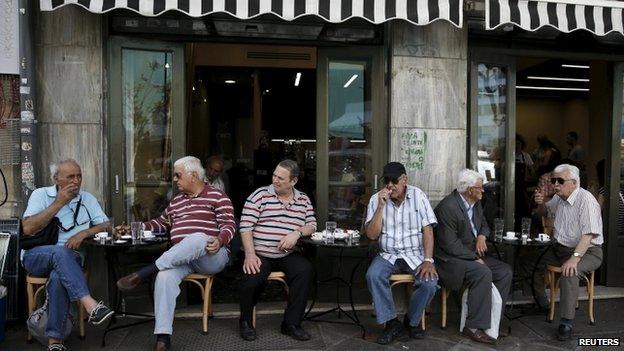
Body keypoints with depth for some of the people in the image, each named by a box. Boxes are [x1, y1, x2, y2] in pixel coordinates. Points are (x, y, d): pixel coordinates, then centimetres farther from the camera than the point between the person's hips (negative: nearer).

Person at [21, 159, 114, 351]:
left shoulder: (87, 199, 12)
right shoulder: (41, 194, 5)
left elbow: (106, 225, 6)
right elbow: (27, 229, -10)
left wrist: (84, 233, -13)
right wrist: (59, 202, -13)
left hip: (68, 258, 2)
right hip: (35, 255, -1)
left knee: (58, 277, -34)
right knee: (60, 252, -37)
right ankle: (91, 306, -49)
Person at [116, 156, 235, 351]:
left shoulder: (217, 196, 3)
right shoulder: (176, 201, 23)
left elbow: (229, 225, -6)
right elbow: (162, 223, 31)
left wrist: (220, 240, -26)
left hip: (210, 256, -5)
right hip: (180, 258, 5)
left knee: (197, 239, -40)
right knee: (164, 276, -29)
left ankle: (143, 273, -35)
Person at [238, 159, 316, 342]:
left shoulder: (304, 200, 11)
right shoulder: (260, 195, -2)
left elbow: (312, 225, 11)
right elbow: (245, 227, -7)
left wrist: (297, 233, -12)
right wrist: (250, 255, -18)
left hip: (288, 255, 3)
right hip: (260, 254, -3)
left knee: (305, 270, -26)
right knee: (252, 280, -29)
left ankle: (291, 323, -8)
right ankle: (246, 322, 4)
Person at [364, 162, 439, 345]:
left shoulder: (417, 195, -3)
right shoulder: (376, 199, -1)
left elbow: (428, 230, -6)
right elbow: (371, 235, -7)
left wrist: (428, 260, -18)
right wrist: (381, 206, -17)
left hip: (415, 253, 0)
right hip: (388, 255, 1)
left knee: (430, 282, -26)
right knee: (373, 275, -29)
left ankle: (412, 320, 3)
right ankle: (392, 323, -9)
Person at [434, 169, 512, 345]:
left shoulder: (475, 203, 7)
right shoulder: (447, 207, -21)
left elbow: (484, 224, 24)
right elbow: (450, 244, -23)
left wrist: (482, 236, 1)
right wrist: (474, 258, -20)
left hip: (472, 254, 9)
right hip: (451, 258, -9)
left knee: (505, 271, -2)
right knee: (483, 273, -30)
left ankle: (491, 319, 6)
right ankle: (474, 327, -21)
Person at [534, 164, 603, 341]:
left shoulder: (586, 200, -21)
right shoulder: (559, 197, 5)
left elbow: (588, 234, -30)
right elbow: (546, 211, 28)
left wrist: (574, 258, -40)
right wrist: (541, 203, 4)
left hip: (587, 251, -9)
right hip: (560, 248, 9)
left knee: (569, 272, -35)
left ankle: (566, 322, -25)